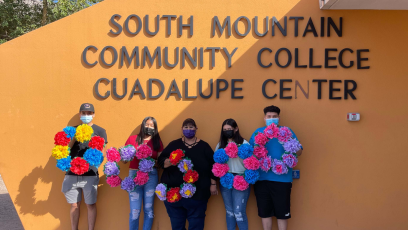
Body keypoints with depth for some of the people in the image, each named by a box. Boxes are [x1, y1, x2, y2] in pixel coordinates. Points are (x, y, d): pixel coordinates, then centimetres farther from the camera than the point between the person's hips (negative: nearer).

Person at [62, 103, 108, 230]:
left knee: (91, 205, 2)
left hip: (90, 174, -2)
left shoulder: (100, 131, 4)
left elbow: (102, 153, 0)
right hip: (72, 174, 2)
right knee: (74, 205, 8)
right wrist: (74, 137, -11)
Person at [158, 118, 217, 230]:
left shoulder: (204, 146, 6)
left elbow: (212, 166, 6)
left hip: (197, 193, -1)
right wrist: (169, 162, -18)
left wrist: (213, 184, 2)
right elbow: (161, 160, 3)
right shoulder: (173, 144, 8)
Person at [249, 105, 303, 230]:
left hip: (282, 179, -2)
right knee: (265, 212, 11)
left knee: (282, 213, 4)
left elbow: (299, 151, 2)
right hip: (261, 179, 2)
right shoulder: (258, 132, 9)